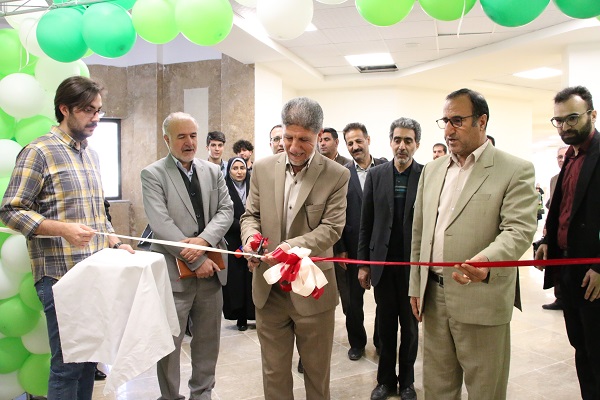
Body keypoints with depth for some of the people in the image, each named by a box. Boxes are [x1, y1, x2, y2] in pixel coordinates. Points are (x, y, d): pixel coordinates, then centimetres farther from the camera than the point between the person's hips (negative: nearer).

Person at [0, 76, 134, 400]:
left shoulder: (91, 155, 15)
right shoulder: (38, 152, -7)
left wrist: (115, 244, 7)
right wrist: (64, 229, -23)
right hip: (61, 276, -7)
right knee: (67, 364, 0)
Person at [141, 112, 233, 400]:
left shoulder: (213, 171, 9)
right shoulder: (153, 174, -6)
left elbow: (226, 210, 2)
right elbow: (161, 225, -14)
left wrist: (204, 240, -16)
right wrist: (197, 260, -16)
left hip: (210, 268, 5)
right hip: (174, 271, -4)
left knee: (208, 339, 16)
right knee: (170, 342, 8)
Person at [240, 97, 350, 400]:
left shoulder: (336, 175, -8)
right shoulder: (263, 168, 2)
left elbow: (331, 228, -13)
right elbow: (250, 214, 8)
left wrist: (294, 246, -30)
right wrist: (251, 235, -16)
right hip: (269, 288, 3)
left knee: (317, 370, 16)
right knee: (274, 371, 17)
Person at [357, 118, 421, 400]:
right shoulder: (375, 175, 3)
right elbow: (366, 223, 4)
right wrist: (363, 263, 2)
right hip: (382, 263, 2)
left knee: (410, 326, 12)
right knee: (385, 324, 12)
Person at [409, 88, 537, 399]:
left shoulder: (516, 170, -6)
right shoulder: (432, 170, 11)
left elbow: (519, 230, -17)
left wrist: (485, 262, -36)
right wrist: (415, 285, 12)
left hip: (481, 299, -5)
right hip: (433, 295, 5)